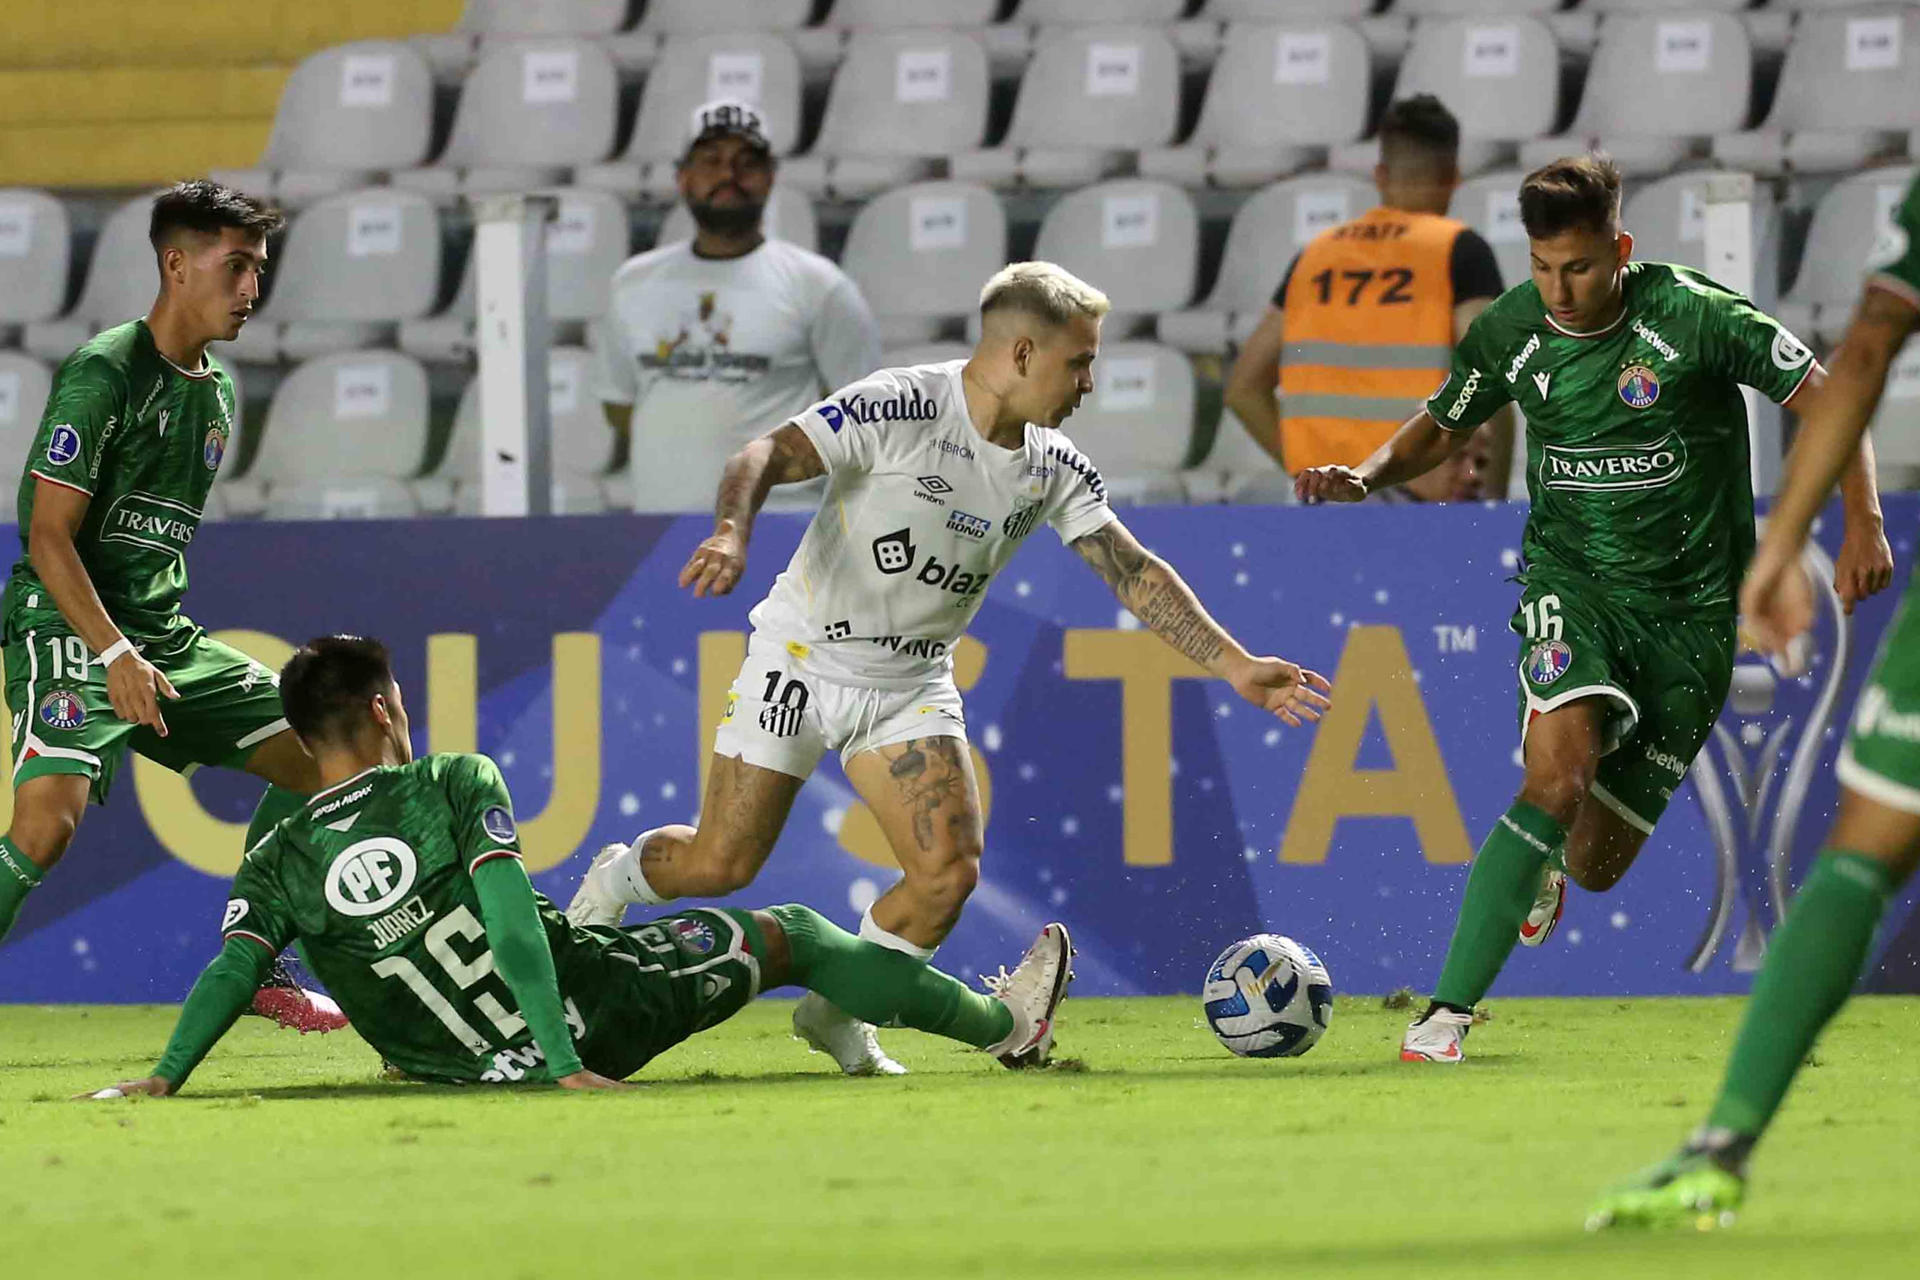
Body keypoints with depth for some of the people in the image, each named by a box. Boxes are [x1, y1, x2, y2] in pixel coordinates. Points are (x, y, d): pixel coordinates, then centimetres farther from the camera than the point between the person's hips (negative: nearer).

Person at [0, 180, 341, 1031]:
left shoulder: (214, 393, 14)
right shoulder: (104, 374, -13)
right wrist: (115, 654, -26)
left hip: (163, 635, 9)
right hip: (69, 631, -9)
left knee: (323, 762, 6)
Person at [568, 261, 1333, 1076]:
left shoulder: (1053, 468, -3)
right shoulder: (897, 408, -21)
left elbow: (1136, 574, -1)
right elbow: (767, 458, -26)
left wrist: (1236, 666, -7)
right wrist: (731, 535, -46)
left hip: (912, 686, 5)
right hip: (803, 658, -5)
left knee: (950, 871, -12)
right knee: (721, 866, -5)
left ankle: (836, 1015, 11)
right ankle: (617, 879, 29)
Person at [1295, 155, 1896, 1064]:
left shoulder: (1692, 315, -15)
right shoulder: (1509, 333, -5)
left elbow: (1824, 394, -7)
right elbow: (1441, 428, 14)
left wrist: (1863, 526, -17)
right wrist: (1367, 477, -6)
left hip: (1691, 609, -1)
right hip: (1572, 580, 1)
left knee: (1598, 869, 2)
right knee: (1558, 774, -30)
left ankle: (1551, 857, 44)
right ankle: (1448, 1014, -29)